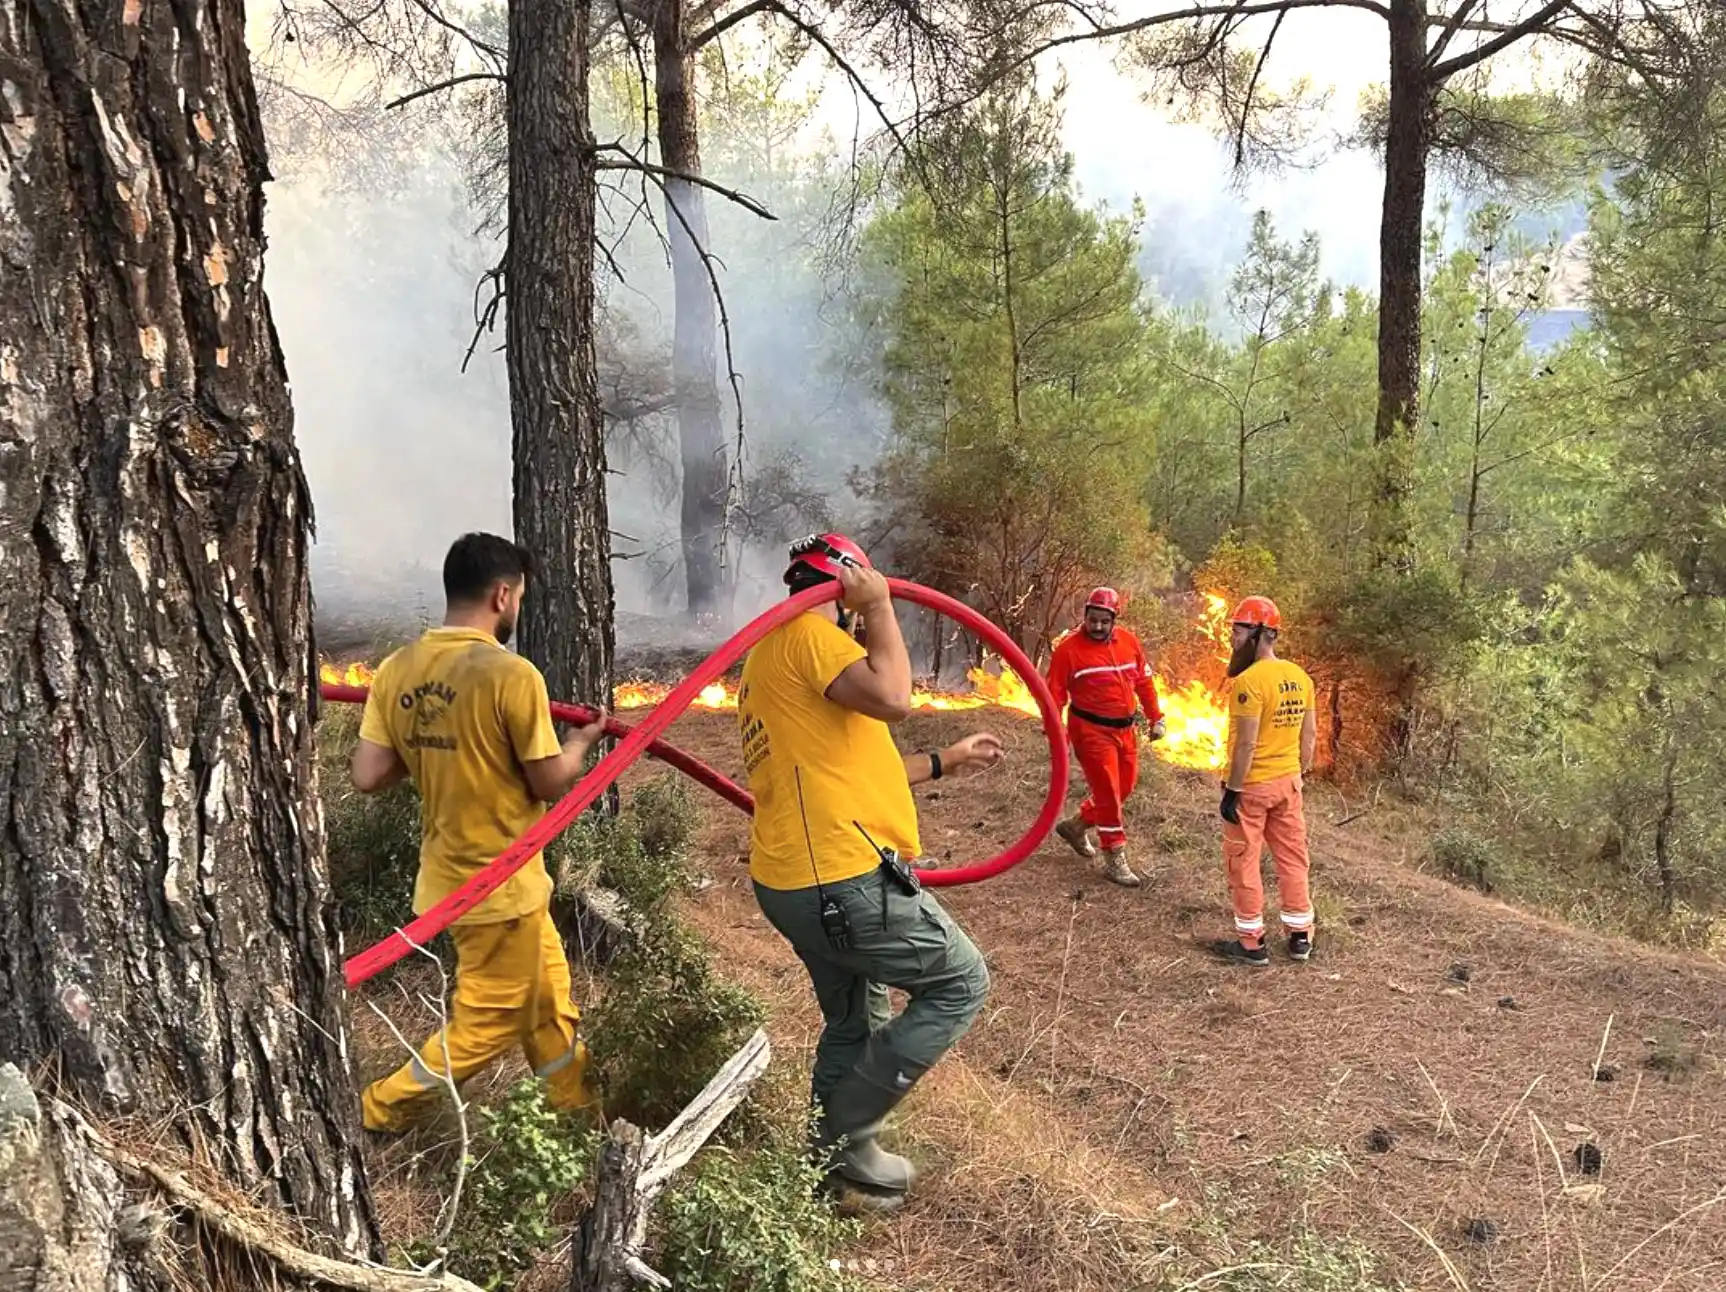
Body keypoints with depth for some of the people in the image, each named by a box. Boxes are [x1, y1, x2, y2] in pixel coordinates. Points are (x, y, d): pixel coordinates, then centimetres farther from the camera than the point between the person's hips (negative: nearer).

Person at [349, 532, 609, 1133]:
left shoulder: (397, 670, -3)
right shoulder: (511, 674, -22)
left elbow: (368, 777, -3)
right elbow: (551, 784, -14)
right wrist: (582, 740, 5)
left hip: (448, 876, 8)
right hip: (500, 886, -8)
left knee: (549, 1004, 20)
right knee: (486, 1028, 11)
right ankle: (371, 1119, 19)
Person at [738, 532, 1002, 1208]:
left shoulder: (769, 658, 21)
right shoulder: (806, 634, -11)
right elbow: (891, 697, -27)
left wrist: (946, 760, 30)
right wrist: (879, 605, -12)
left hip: (798, 880, 10)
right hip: (845, 878, -10)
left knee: (853, 1024, 24)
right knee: (961, 982, 4)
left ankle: (834, 1153, 33)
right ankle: (843, 1134, 6)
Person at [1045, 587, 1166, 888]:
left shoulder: (1129, 642, 3)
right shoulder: (1069, 649, -12)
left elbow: (1144, 682, 13)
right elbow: (1055, 694, -9)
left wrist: (1156, 718, 11)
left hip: (1125, 729, 6)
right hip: (1092, 730, -6)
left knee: (1124, 788, 16)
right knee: (1108, 793, -5)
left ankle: (1076, 826, 35)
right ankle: (1115, 861, 6)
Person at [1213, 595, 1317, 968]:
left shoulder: (1249, 681, -21)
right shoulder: (1300, 676, 4)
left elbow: (1246, 745, -22)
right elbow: (1309, 735, 10)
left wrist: (1232, 791, -16)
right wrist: (1300, 775, 19)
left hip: (1252, 785, -7)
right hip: (1287, 781, 7)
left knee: (1243, 861, 5)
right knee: (1292, 857, 16)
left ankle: (1251, 943, 13)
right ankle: (1300, 936, 26)